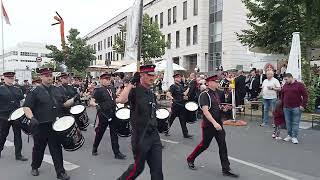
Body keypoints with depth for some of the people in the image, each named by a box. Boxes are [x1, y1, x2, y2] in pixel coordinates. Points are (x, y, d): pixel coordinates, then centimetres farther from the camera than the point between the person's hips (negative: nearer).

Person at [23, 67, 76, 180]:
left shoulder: (57, 90, 10)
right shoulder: (35, 91, -5)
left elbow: (64, 103, 17)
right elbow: (26, 107, -11)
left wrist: (74, 100, 1)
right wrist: (32, 118, -26)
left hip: (55, 125, 3)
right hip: (40, 126, -3)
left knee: (56, 148, 5)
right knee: (38, 148, 15)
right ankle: (34, 167, 40)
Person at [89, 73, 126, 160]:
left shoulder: (112, 88, 9)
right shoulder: (98, 90, -8)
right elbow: (91, 101, -16)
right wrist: (96, 104, -35)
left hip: (113, 114, 5)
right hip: (103, 115, -5)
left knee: (114, 133, 6)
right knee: (100, 133, 11)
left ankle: (117, 153, 11)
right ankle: (94, 149, 35)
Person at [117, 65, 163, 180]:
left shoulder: (152, 93, 11)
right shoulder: (135, 91, -12)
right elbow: (121, 100, -33)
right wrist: (132, 83, -24)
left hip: (154, 136, 6)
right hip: (140, 137, -6)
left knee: (157, 169, 8)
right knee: (138, 167, 11)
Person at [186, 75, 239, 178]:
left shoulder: (218, 93, 8)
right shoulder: (204, 95, -17)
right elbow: (205, 111, -26)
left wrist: (224, 108, 1)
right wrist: (214, 123, -33)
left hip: (219, 124, 7)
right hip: (208, 125, -7)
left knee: (223, 145, 7)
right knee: (204, 145, 7)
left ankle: (226, 169, 16)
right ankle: (190, 159, 30)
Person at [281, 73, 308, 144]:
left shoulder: (299, 85, -2)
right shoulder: (285, 86, 11)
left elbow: (305, 96, -4)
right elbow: (282, 96, 19)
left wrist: (303, 105, -10)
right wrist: (283, 104, 13)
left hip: (296, 108, -4)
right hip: (286, 108, 4)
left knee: (295, 123, -1)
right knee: (288, 122, 9)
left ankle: (294, 137, 5)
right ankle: (289, 135, 20)